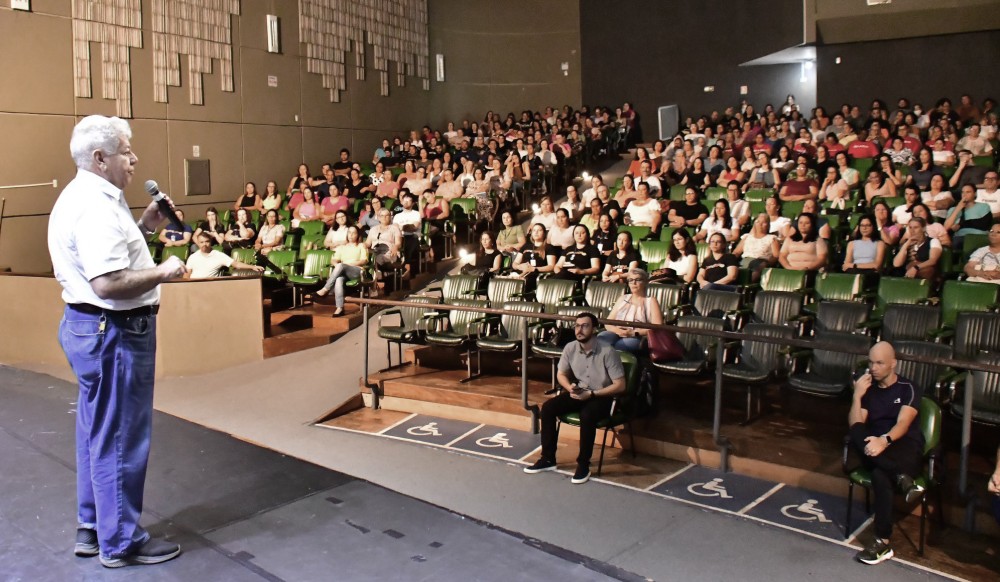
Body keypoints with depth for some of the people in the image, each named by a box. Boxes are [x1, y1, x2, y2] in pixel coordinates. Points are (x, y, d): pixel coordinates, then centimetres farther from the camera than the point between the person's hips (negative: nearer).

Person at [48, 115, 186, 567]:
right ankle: (122, 542, 15)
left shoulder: (81, 196, 12)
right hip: (112, 332, -11)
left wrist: (143, 227, 9)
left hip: (89, 326, 11)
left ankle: (93, 527, 33)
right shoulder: (96, 207, -23)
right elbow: (108, 284, -31)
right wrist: (163, 272, -18)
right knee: (119, 439, 1)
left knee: (99, 434, 20)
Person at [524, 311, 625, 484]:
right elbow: (561, 374, 9)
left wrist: (591, 394, -22)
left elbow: (620, 385, -18)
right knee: (548, 407, -15)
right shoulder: (570, 348, -6)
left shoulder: (607, 352, -21)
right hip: (579, 392, 5)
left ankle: (583, 465, -19)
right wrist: (570, 388, -13)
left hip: (603, 396, -5)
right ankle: (548, 459, -4)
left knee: (587, 415, -36)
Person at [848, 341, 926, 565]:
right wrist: (857, 396, -11)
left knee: (880, 474, -38)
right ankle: (901, 478, -43)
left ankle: (883, 543, -33)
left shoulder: (908, 389, 0)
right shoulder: (867, 389, 13)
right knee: (858, 435, -32)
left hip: (905, 450, -3)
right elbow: (855, 426, 1)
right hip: (874, 450, 3)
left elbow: (902, 424, -18)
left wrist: (884, 440, -39)